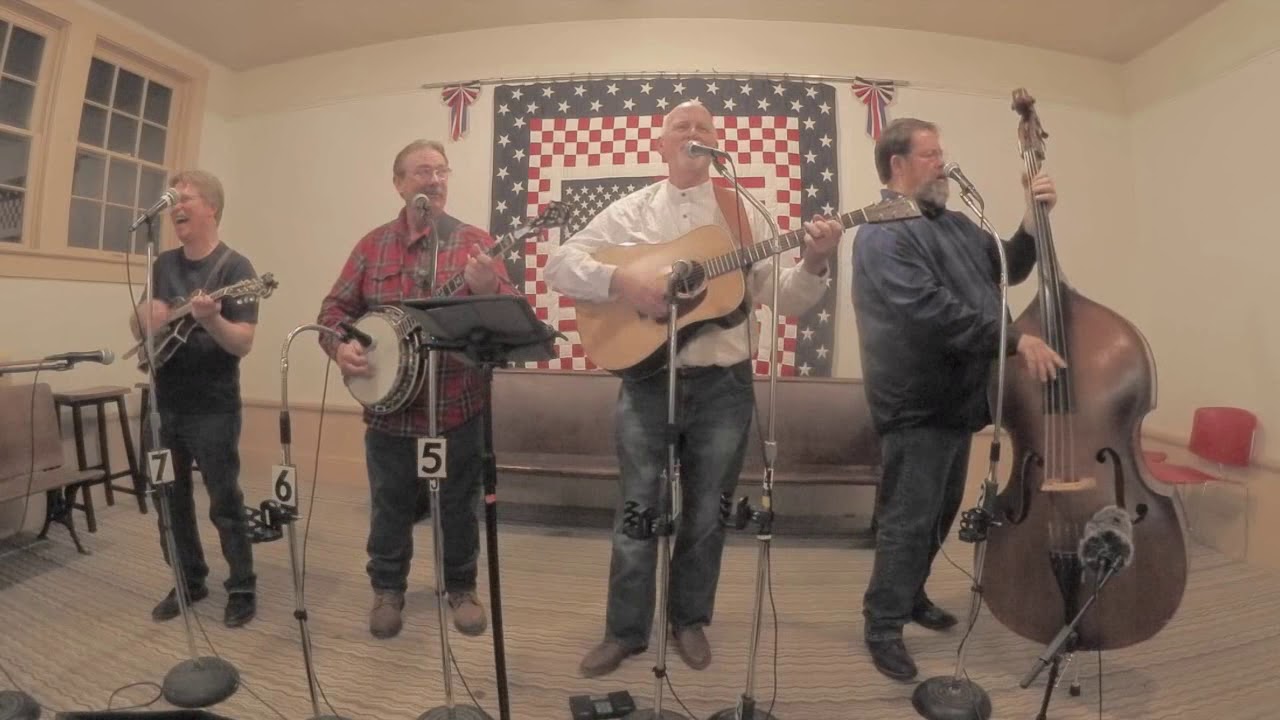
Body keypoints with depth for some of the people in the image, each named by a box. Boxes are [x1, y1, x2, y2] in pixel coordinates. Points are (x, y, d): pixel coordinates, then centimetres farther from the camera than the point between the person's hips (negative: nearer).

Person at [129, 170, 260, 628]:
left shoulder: (234, 267, -10)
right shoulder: (164, 264, 10)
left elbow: (244, 344, -17)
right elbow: (139, 327, 15)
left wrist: (211, 320, -35)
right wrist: (145, 319, -7)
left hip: (214, 408, -6)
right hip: (166, 404, 7)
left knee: (225, 503, 1)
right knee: (170, 500, 15)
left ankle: (243, 590, 15)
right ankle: (189, 582, 31)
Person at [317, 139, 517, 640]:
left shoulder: (474, 242, -1)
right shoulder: (373, 244, 6)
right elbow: (336, 307, 9)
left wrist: (488, 289, -30)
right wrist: (340, 346, -11)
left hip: (458, 405, -2)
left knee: (459, 505, 12)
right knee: (390, 506, 16)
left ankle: (461, 587, 33)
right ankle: (388, 588, 37)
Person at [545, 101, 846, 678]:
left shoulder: (743, 213, 5)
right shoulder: (630, 211, 4)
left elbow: (785, 300, 3)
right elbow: (559, 265, -3)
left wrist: (813, 266, -18)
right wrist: (620, 281, -18)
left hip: (723, 384, 1)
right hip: (647, 381, 0)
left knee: (706, 513, 12)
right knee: (637, 511, 9)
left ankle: (690, 619, 35)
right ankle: (626, 629, 28)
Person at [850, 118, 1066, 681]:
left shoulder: (955, 224, 15)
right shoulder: (884, 235, -15)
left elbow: (1006, 269, 20)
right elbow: (933, 311, -26)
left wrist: (1034, 221, 5)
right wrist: (1015, 339, -25)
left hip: (956, 397, 9)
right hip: (916, 405, -9)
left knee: (941, 513, 20)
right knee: (907, 520, -1)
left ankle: (911, 593, 39)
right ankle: (883, 626, 15)